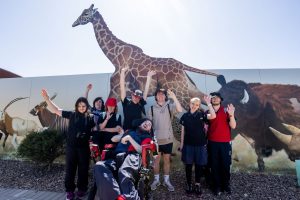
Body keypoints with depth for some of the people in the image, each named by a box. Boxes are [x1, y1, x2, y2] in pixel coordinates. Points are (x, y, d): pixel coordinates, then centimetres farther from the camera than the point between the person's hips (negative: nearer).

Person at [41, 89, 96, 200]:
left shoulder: (90, 118, 0)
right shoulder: (72, 115, 0)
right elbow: (56, 110, 0)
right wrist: (47, 99, -8)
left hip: (84, 147, 0)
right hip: (71, 147, 0)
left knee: (83, 169, 11)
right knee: (70, 168, 10)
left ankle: (81, 189, 30)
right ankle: (70, 190, 27)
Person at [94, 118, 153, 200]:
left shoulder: (147, 137, 20)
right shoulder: (129, 132, 31)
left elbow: (141, 150, 1)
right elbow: (113, 139, 31)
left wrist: (129, 138, -3)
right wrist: (122, 134, 18)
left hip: (132, 158, -4)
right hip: (117, 159, 4)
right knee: (99, 166, -26)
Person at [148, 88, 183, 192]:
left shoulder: (169, 106, -3)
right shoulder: (152, 108, -1)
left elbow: (180, 110, -22)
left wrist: (174, 97, -30)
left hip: (168, 138, 0)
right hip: (156, 139, 0)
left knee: (167, 160, 12)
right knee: (156, 160, 11)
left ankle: (166, 180, 27)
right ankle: (156, 180, 28)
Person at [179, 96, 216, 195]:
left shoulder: (201, 114, -3)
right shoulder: (185, 116, 0)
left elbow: (213, 116, -20)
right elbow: (183, 130, 5)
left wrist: (208, 103, -22)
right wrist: (181, 143, 5)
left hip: (200, 144, 0)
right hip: (188, 144, 0)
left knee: (199, 164, 10)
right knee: (188, 164, 8)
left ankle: (197, 184, 28)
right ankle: (189, 184, 25)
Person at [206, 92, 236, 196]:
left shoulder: (226, 111, 0)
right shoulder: (208, 112, 2)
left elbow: (233, 126, -6)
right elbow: (206, 128, 6)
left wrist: (231, 114, -21)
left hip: (225, 143, 0)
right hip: (212, 143, 0)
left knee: (226, 165, 7)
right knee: (214, 165, 7)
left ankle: (226, 185, 26)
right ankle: (217, 186, 21)